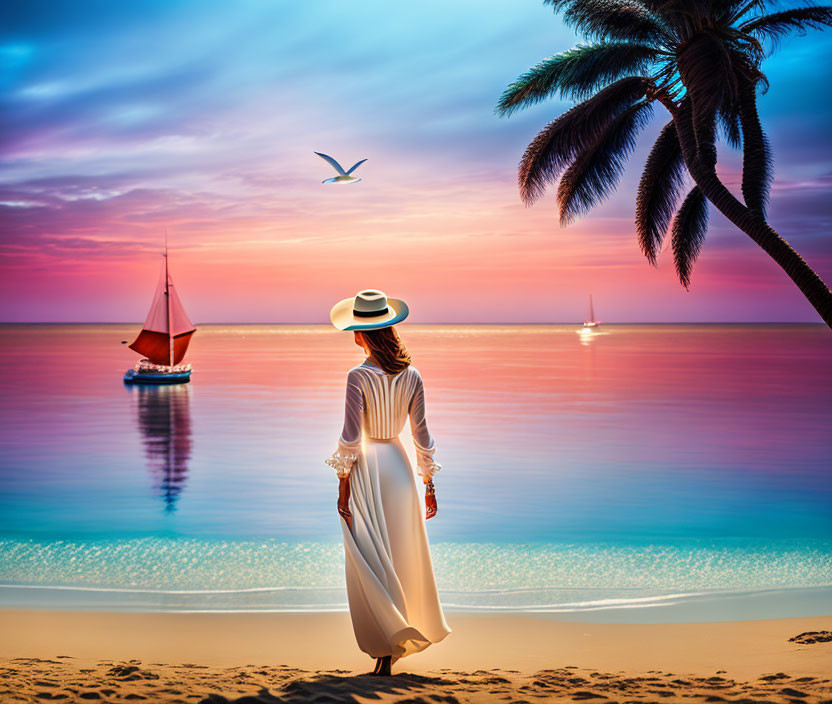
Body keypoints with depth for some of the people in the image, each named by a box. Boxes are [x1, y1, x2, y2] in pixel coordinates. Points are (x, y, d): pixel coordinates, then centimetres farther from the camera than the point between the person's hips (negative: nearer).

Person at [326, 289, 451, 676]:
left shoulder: (358, 377, -14)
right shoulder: (411, 375, 0)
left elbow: (350, 437, -14)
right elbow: (421, 432, 3)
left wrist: (343, 485, -8)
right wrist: (429, 484, 10)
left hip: (365, 469, -5)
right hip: (399, 463, 5)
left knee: (370, 563, 1)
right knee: (402, 557, 15)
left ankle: (386, 649, -3)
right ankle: (400, 639, 25)